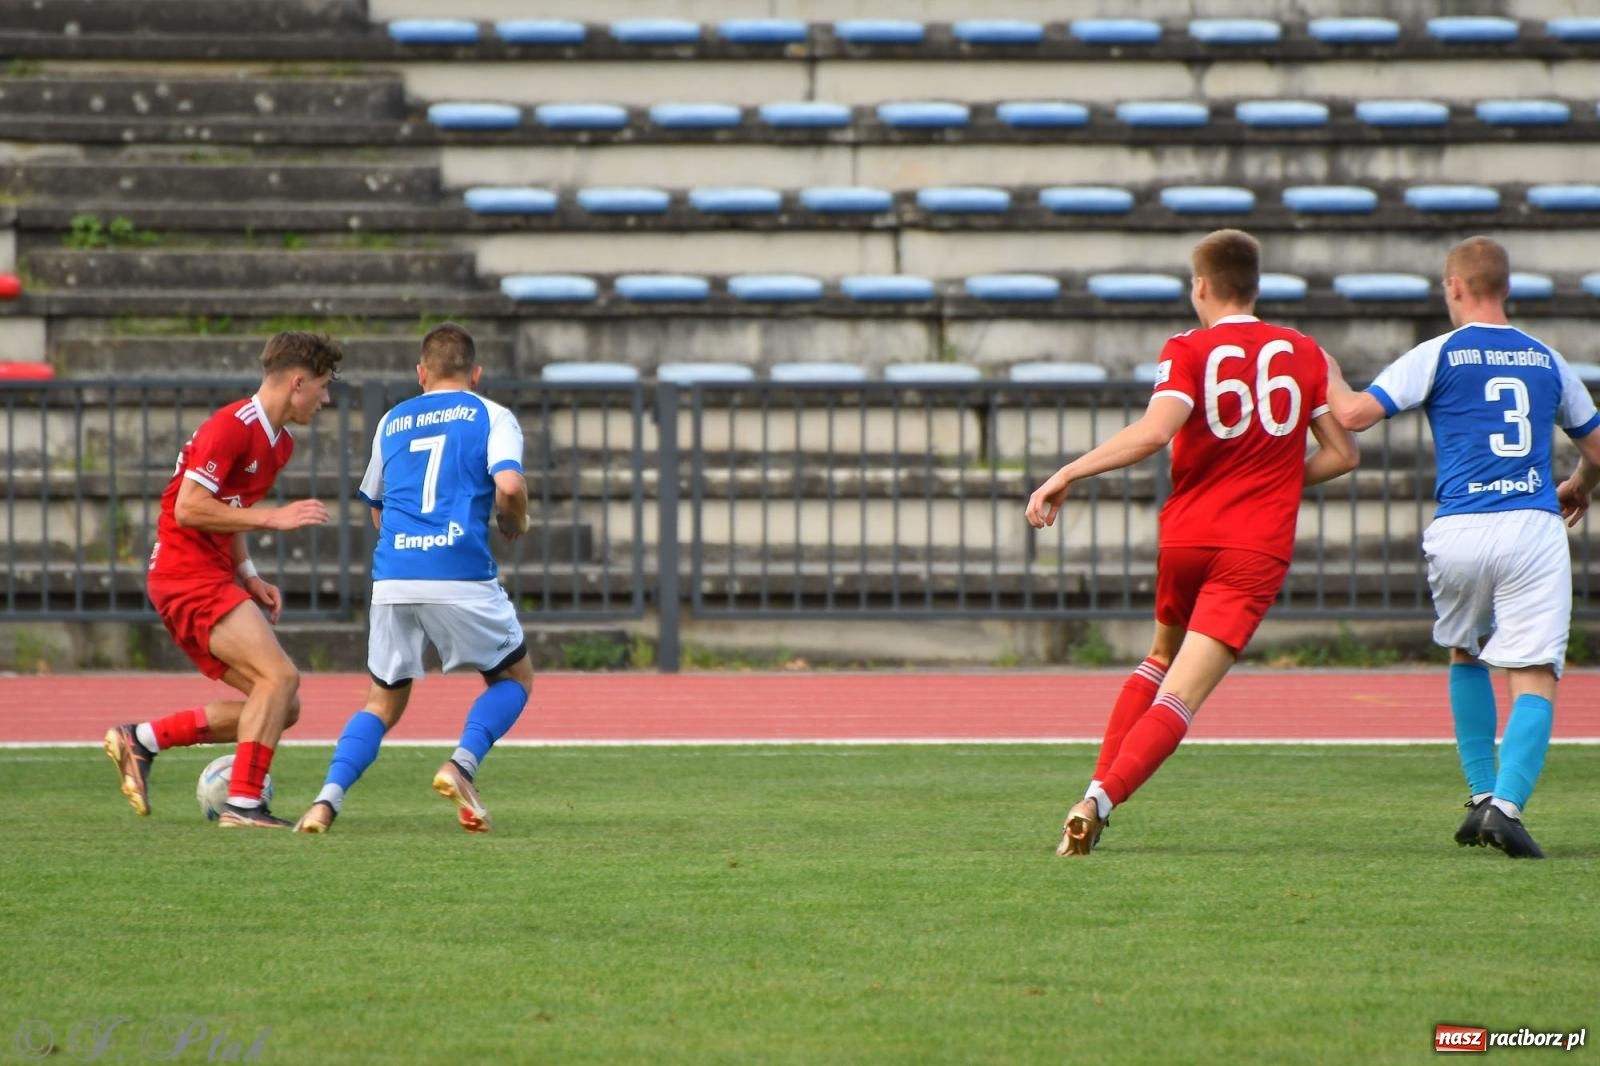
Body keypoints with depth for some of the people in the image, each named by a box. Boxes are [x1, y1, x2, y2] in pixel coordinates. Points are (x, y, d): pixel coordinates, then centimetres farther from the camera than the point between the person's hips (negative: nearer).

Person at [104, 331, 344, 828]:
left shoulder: (279, 443, 15)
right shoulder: (231, 428, -16)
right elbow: (189, 508, -21)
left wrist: (248, 575, 11)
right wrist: (273, 517, -21)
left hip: (215, 579, 10)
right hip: (187, 575, -10)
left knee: (281, 709, 4)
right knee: (280, 676, -22)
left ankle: (142, 739, 9)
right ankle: (242, 803, -21)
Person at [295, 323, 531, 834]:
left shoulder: (392, 422, 21)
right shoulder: (492, 416, 8)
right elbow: (509, 485, -9)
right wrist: (515, 523, 11)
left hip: (392, 577, 3)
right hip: (463, 576, -3)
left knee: (383, 702, 15)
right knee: (514, 677, 18)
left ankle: (328, 798, -7)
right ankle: (462, 764, -7)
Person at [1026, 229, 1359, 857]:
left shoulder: (1188, 351, -2)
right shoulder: (1303, 352, 7)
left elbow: (1154, 432, -19)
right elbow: (1342, 453, 10)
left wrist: (1068, 475, -17)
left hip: (1185, 538, 1)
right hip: (1258, 549, -1)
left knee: (1161, 657, 27)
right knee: (1180, 696, -9)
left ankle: (1097, 791, 18)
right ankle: (1100, 800, -27)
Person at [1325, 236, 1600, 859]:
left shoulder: (1438, 356, 4)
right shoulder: (1547, 361, 15)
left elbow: (1354, 415, -5)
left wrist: (1329, 378, 17)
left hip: (1459, 533, 0)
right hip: (1534, 526, 0)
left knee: (1465, 655, 24)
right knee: (1534, 679, -4)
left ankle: (1481, 795, 17)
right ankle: (1507, 804, -24)